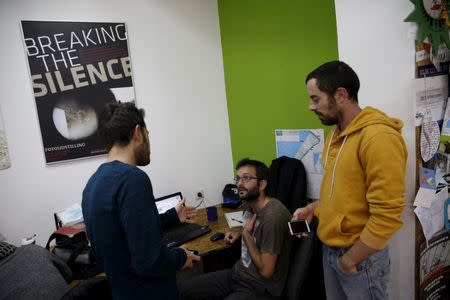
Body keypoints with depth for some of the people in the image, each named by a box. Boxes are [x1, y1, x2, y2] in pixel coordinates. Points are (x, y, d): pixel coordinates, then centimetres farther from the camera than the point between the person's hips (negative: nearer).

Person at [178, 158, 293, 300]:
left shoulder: (273, 215, -24)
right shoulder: (250, 205, 2)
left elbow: (266, 271, -22)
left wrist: (246, 233, -14)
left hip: (259, 287, -8)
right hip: (237, 273, 8)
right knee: (181, 288, 0)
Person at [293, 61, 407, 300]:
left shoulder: (379, 137, -22)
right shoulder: (336, 134, 6)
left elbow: (386, 216, -24)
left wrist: (350, 259, -16)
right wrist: (313, 208, 7)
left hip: (361, 256, -7)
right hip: (329, 248, 8)